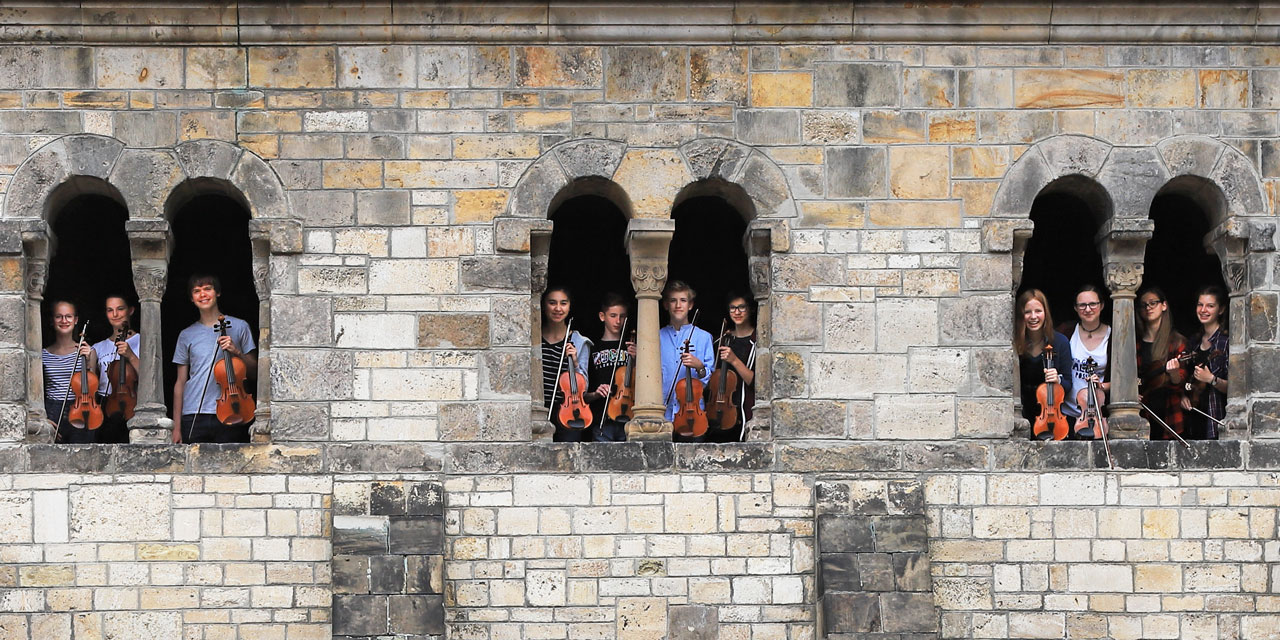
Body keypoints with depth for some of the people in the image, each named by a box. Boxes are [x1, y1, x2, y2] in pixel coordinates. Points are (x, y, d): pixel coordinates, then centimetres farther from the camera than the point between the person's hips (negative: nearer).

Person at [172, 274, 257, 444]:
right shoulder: (187, 335, 13)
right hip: (193, 416, 2)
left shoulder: (239, 327, 8)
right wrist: (176, 427, 6)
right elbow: (180, 383, 12)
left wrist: (236, 352, -11)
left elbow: (254, 372, 8)